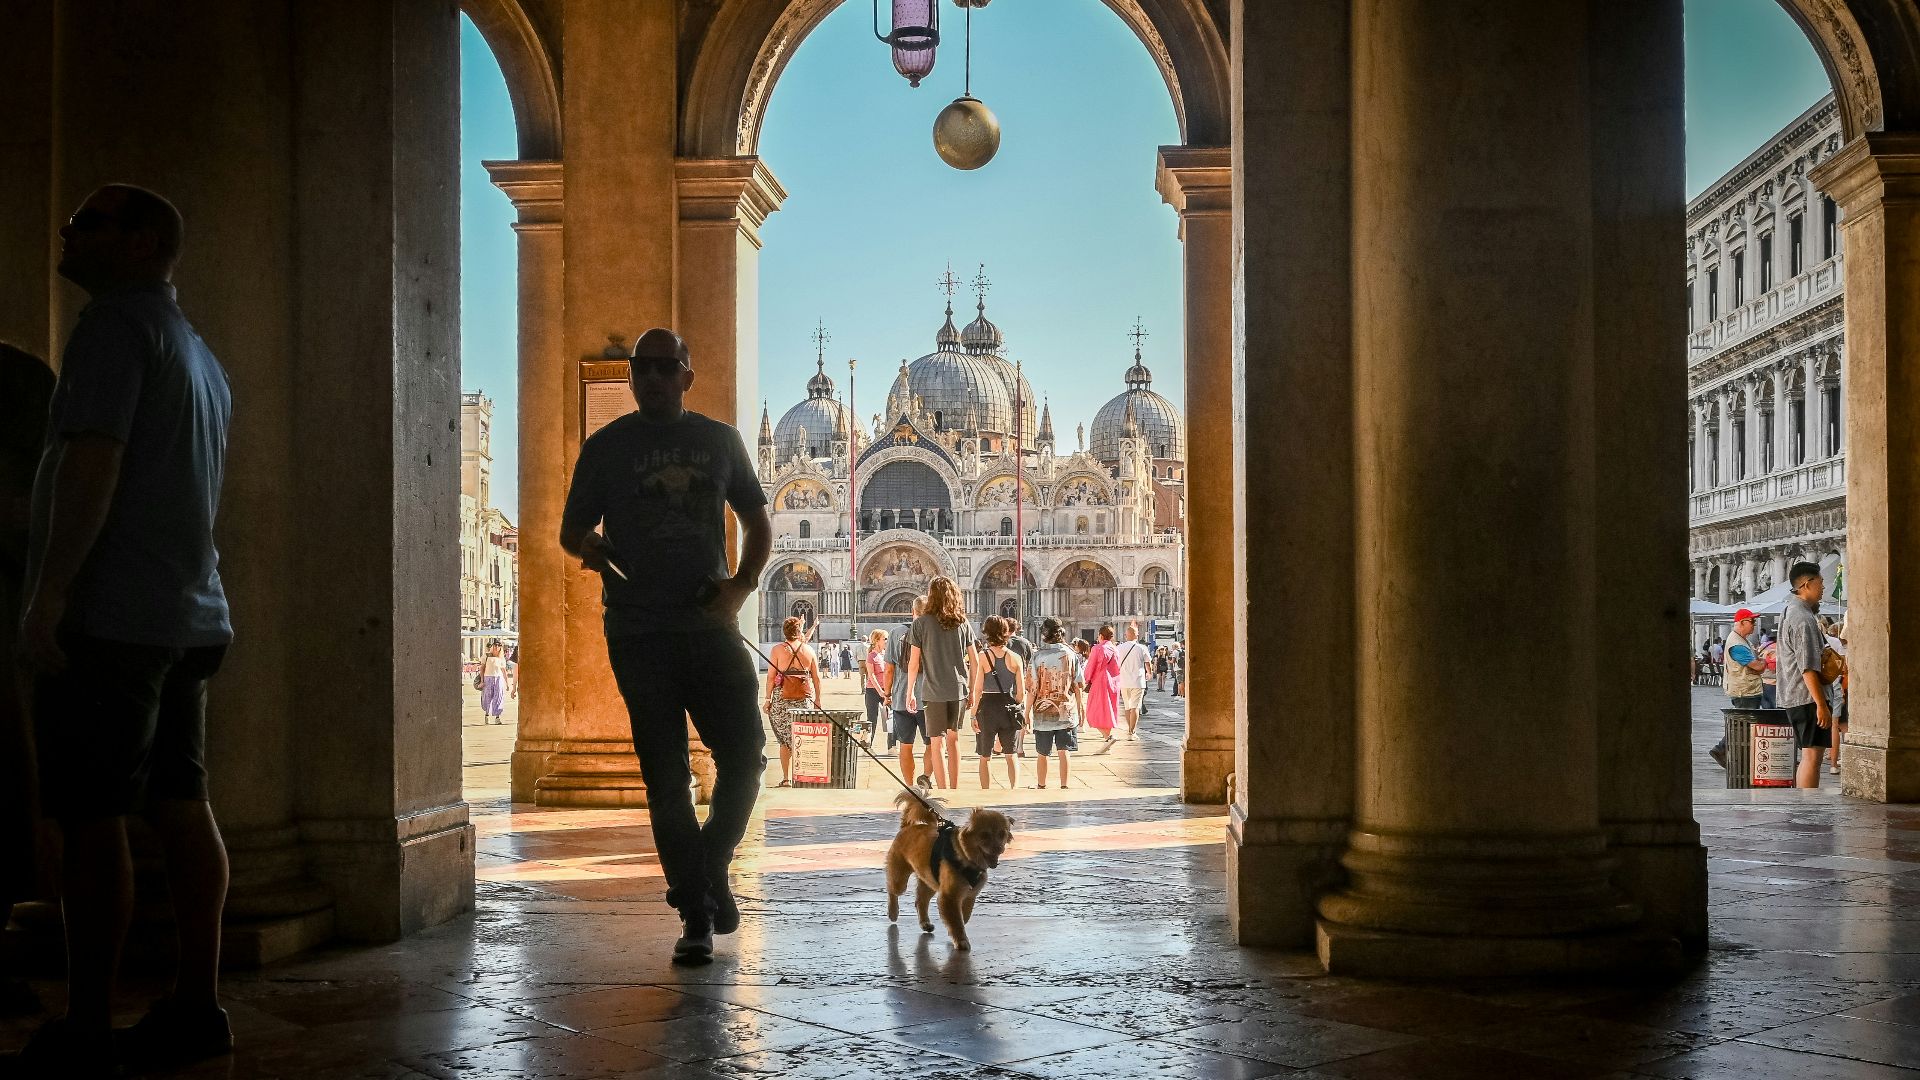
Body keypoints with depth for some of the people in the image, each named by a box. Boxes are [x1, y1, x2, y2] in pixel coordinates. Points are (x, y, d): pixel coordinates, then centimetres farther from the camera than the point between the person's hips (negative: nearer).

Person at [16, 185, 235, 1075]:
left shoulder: (117, 321, -6)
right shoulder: (199, 352, 22)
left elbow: (93, 460, -17)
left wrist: (47, 596, -18)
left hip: (111, 618, -9)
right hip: (189, 618, 9)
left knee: (90, 818, -7)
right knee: (181, 810, 8)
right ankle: (196, 1006, 11)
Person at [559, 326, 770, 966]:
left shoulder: (720, 441, 11)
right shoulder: (606, 447, 7)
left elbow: (758, 522, 17)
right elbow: (571, 530, 12)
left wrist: (742, 583, 0)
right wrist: (592, 548, -12)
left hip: (710, 625, 1)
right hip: (638, 632, -1)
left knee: (745, 757, -3)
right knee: (665, 777, 0)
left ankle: (709, 871, 24)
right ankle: (697, 917, 7)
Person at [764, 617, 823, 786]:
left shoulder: (778, 649, -1)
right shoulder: (808, 649, 4)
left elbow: (771, 676, -3)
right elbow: (816, 677, 7)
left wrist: (768, 698, 4)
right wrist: (818, 700, 15)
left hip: (783, 698, -1)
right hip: (805, 698, 1)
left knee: (785, 740, 6)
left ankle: (786, 778, 3)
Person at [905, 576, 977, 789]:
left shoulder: (921, 623, -5)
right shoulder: (963, 623, 3)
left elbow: (913, 663, -5)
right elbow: (975, 661, 6)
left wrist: (910, 693, 4)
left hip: (934, 691, -3)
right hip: (958, 689, 3)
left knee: (937, 743, 1)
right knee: (953, 738, 19)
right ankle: (955, 788, 24)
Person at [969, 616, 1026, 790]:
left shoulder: (983, 656, -8)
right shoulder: (1015, 657, -1)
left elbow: (978, 689, -8)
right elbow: (1021, 692, 1)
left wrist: (974, 715, -3)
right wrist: (1019, 712, 15)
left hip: (987, 707, -2)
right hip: (1008, 706, 2)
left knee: (985, 757, 11)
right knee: (1011, 754, 14)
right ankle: (1014, 788, -1)